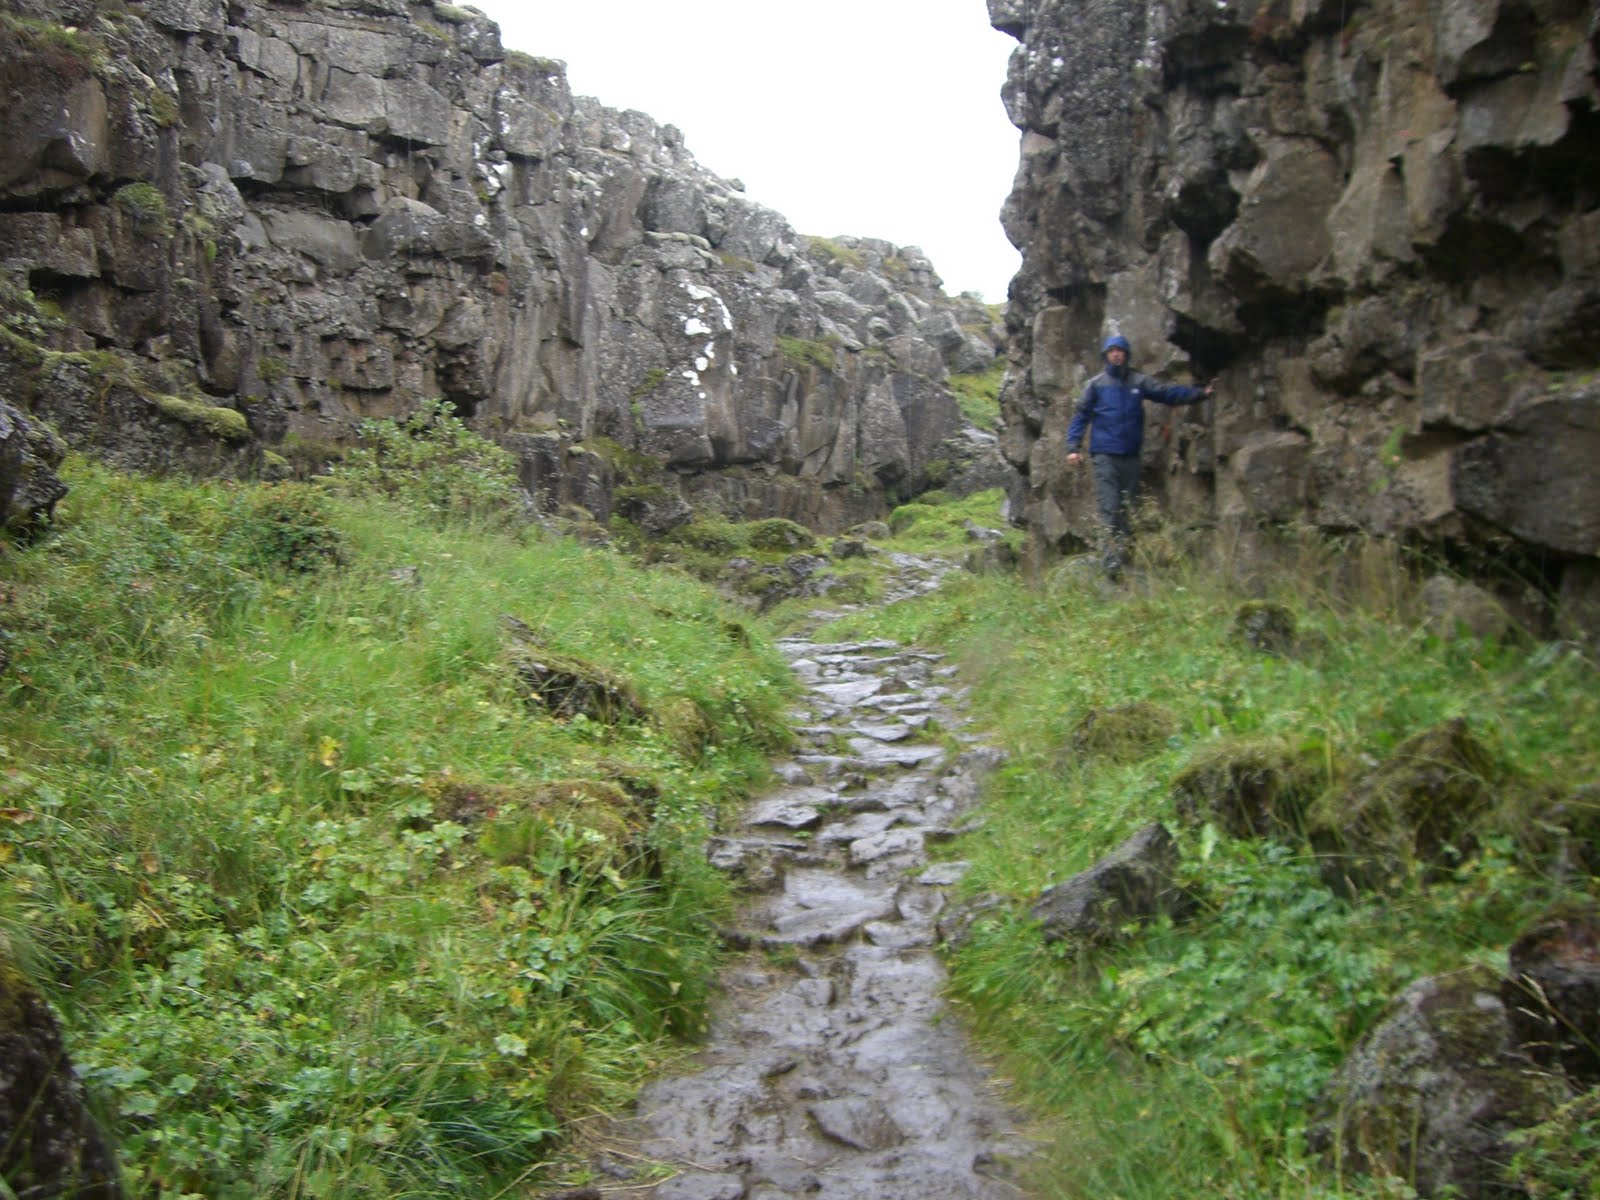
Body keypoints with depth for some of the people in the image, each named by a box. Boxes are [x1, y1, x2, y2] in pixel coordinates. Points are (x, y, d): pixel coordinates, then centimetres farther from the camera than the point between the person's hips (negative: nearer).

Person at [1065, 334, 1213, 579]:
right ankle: (1111, 559, -15)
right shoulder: (1096, 385, 6)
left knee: (1129, 509, 7)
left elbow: (1168, 393, 10)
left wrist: (1200, 393, -1)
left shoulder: (1140, 383, 11)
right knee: (1110, 508, -13)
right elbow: (1080, 416, 5)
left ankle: (1126, 556, 16)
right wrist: (1073, 447, -5)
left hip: (1131, 456, 3)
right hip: (1104, 456, -3)